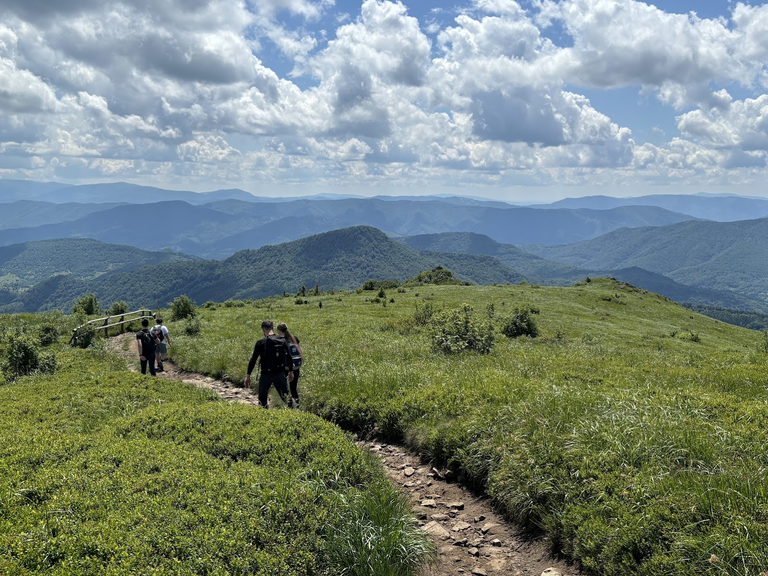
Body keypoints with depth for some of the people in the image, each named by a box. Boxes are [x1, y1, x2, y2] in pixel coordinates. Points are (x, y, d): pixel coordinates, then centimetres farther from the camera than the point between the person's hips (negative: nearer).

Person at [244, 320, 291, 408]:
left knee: (262, 399, 10)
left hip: (266, 375, -3)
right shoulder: (283, 341, 2)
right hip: (280, 374, 3)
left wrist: (248, 375, -4)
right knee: (285, 397, 14)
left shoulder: (261, 343, -9)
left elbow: (253, 359, -9)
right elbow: (288, 358, 8)